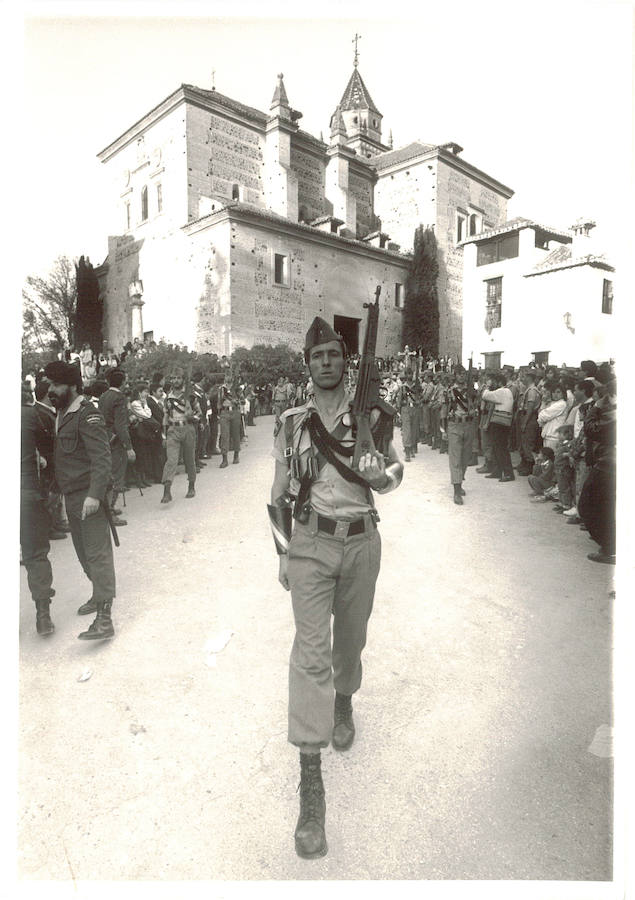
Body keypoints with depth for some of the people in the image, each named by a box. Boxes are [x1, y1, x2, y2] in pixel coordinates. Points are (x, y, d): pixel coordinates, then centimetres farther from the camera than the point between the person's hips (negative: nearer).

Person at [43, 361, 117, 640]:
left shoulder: (88, 415, -14)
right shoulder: (61, 414, 14)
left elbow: (102, 457, -22)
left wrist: (95, 494, -29)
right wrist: (57, 489, 13)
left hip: (89, 497, -9)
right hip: (71, 496, 9)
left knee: (97, 553, -8)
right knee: (83, 551, 18)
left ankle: (104, 619, -6)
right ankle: (98, 595, 36)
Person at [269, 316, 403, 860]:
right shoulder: (292, 423, 3)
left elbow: (394, 471, 4)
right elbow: (279, 493, 8)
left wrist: (383, 475, -20)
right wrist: (283, 553, 6)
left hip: (361, 543, 1)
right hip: (310, 544, -1)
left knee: (350, 637, 18)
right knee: (311, 651, -6)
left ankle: (344, 703, 49)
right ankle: (311, 782, 1)